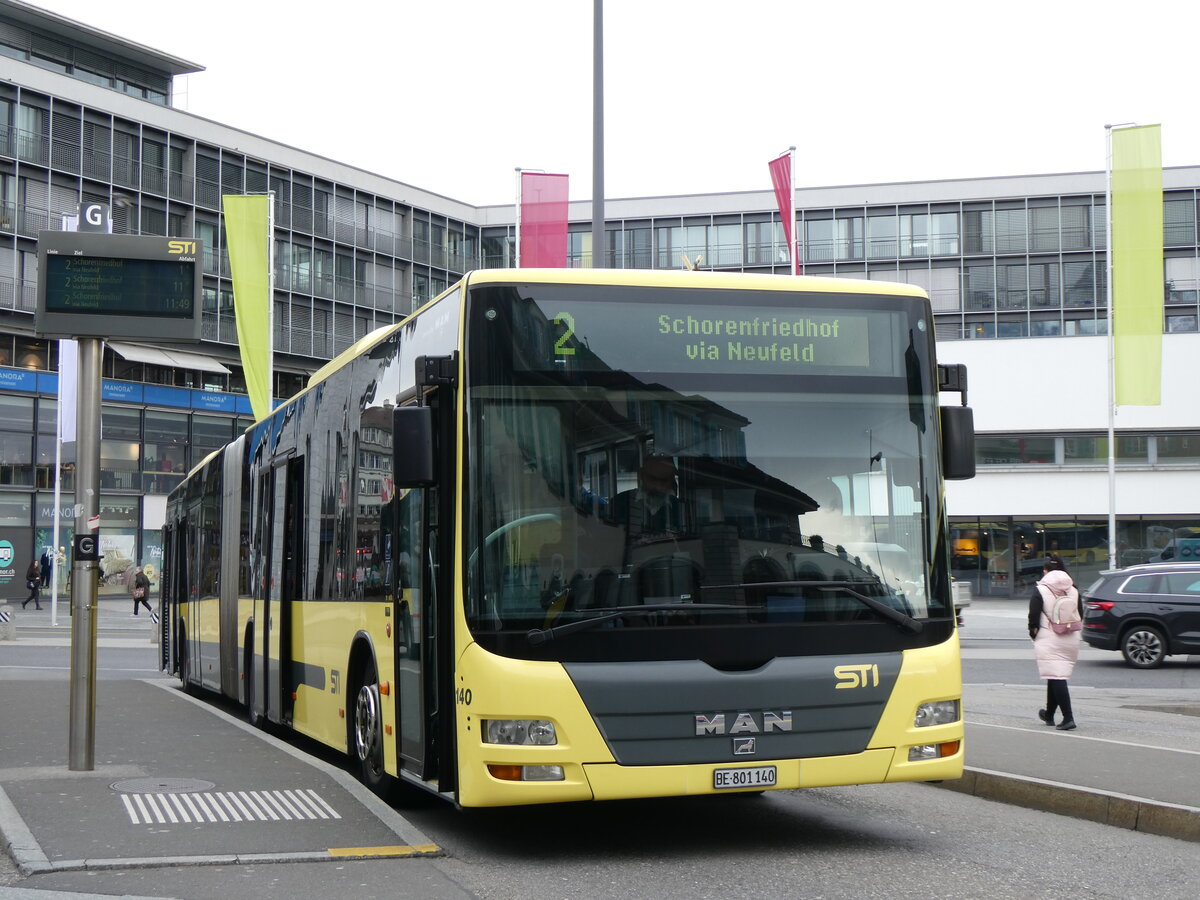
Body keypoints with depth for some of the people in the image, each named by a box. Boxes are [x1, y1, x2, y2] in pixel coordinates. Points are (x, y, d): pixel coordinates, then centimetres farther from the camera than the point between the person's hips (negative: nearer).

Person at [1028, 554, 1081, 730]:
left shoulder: (1040, 591, -8)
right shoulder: (1073, 591, 8)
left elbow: (1034, 618, -9)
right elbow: (1080, 616, 12)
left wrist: (1034, 633, 7)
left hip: (1049, 641, -6)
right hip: (1071, 641, 6)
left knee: (1056, 678, -8)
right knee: (1057, 678, 18)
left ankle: (1068, 718, -17)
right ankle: (1049, 714, 30)